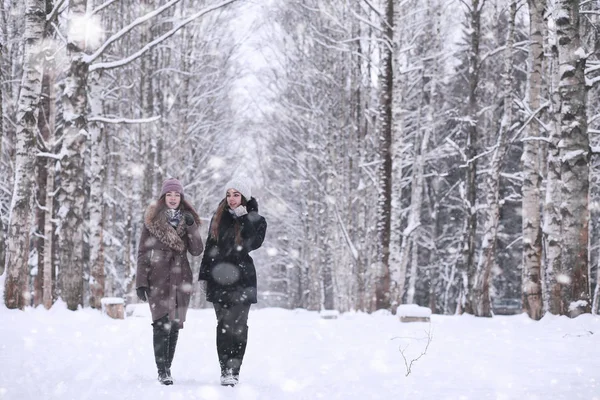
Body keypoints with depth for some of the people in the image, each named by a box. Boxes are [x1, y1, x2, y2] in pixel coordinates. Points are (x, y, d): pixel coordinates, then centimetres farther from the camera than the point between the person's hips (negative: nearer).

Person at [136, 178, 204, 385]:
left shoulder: (188, 219, 9)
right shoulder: (152, 219, 2)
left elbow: (197, 250, 1)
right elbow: (143, 251, 2)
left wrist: (191, 226, -12)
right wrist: (141, 281, -4)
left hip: (180, 279, 3)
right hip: (158, 278, -3)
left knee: (175, 325, 5)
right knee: (162, 323, -13)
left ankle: (167, 367, 15)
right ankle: (162, 371, -12)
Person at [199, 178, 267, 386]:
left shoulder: (255, 220, 4)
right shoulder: (219, 217, 13)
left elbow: (253, 243, -14)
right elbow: (210, 247, 15)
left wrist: (243, 218, -13)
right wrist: (204, 275, 10)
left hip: (242, 280, -3)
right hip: (219, 278, 3)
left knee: (237, 325, -6)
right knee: (223, 325, 3)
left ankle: (233, 371, -4)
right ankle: (225, 369, 7)